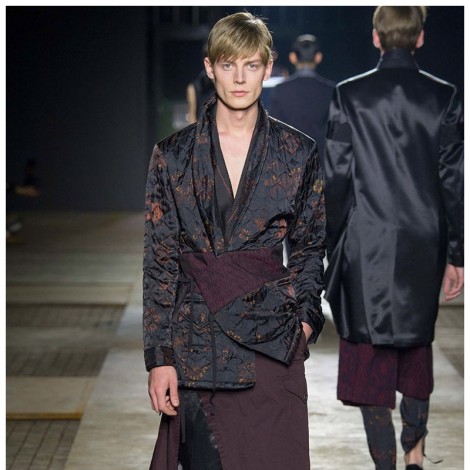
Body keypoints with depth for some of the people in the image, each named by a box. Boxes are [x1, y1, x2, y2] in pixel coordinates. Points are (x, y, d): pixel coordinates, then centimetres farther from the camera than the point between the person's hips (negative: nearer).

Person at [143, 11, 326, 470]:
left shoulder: (299, 153, 5)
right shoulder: (173, 154, 3)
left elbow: (310, 245, 14)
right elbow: (159, 260, 2)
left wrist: (306, 315, -1)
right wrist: (159, 356, -3)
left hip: (272, 335, 1)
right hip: (196, 339, 0)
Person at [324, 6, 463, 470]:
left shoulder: (349, 95, -6)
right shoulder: (443, 97, -2)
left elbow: (336, 176, -5)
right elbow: (453, 179, 0)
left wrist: (330, 245, 5)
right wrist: (455, 255, 7)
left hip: (366, 246, -2)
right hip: (423, 246, 3)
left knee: (371, 358, 4)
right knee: (417, 347, 20)